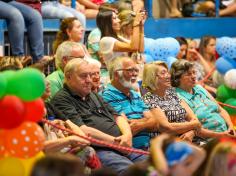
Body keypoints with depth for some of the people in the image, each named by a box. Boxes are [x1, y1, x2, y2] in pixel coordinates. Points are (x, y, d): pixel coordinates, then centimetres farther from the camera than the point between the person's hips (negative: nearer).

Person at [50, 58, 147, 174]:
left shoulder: (94, 96, 27)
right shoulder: (61, 100, -1)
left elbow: (117, 117, 23)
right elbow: (82, 131, -12)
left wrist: (127, 135, 0)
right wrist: (115, 142, -10)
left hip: (122, 147, 8)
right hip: (98, 150, -8)